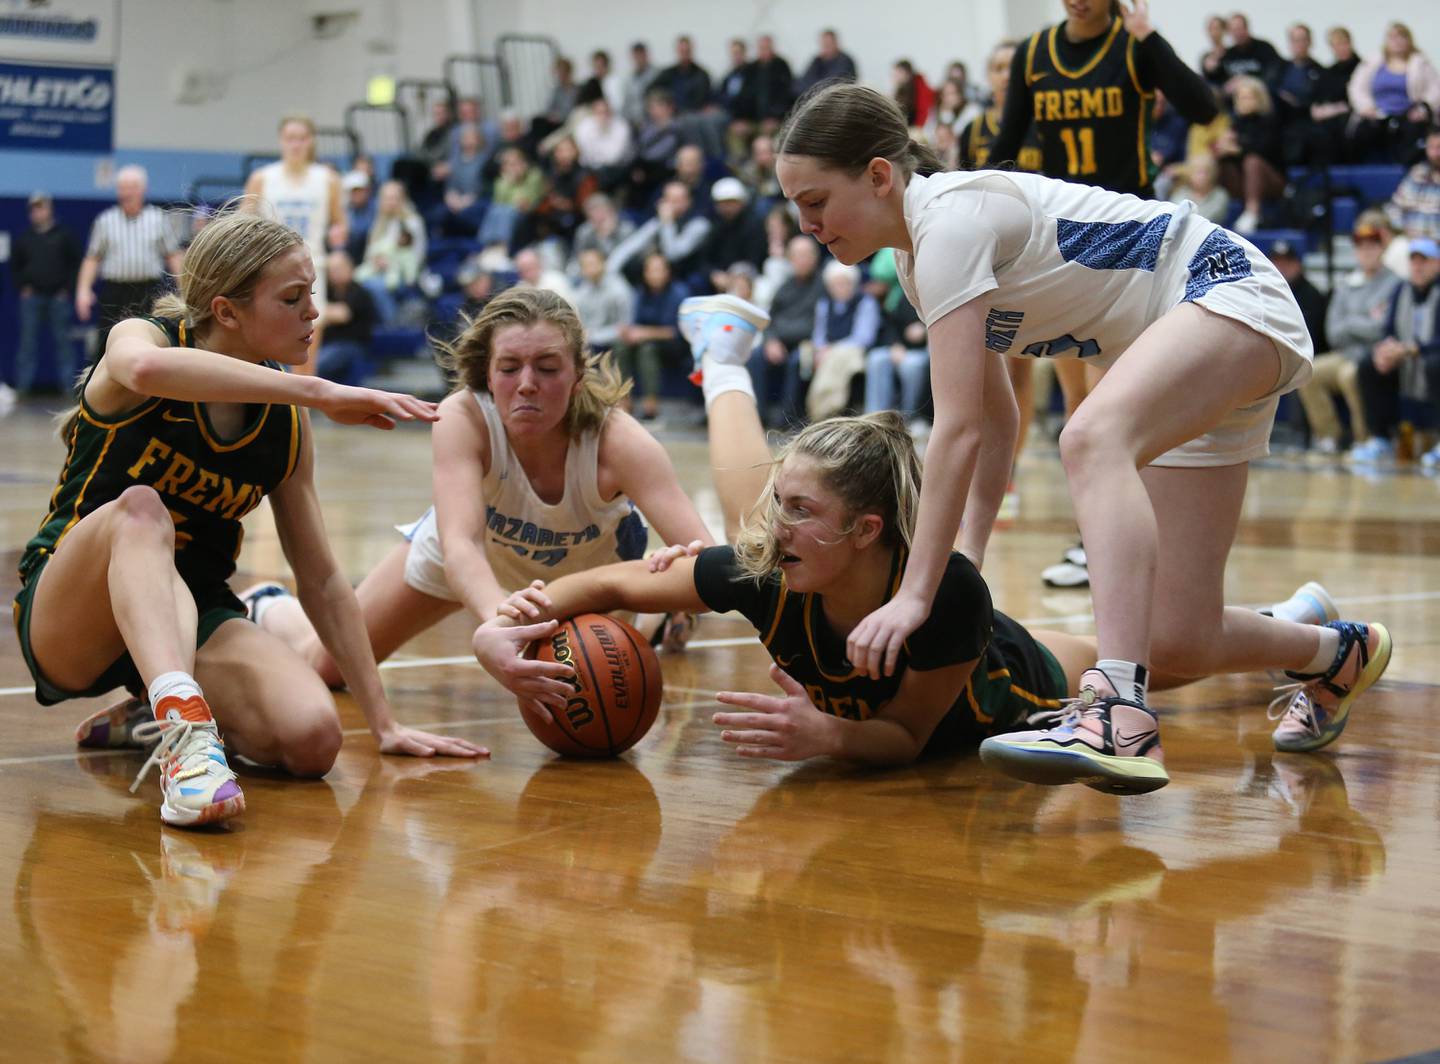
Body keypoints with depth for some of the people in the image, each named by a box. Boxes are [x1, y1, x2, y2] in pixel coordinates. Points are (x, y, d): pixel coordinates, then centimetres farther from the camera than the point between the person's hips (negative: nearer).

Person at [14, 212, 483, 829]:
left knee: (313, 740, -25)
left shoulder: (286, 421, 3)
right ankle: (183, 730, -55)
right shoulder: (140, 338, -10)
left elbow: (320, 578, 9)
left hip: (190, 618, 4)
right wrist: (320, 392, -40)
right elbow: (147, 369, -39)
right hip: (67, 618, -4)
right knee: (140, 508, -38)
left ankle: (157, 717, 3)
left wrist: (383, 722, 5)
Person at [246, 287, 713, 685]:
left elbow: (704, 552, -50)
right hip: (469, 551, 0)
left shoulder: (615, 439, -40)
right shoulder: (462, 418, -40)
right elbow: (459, 543, -53)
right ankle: (267, 608, 41)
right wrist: (501, 619, -76)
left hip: (591, 553, 0)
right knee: (320, 663, 5)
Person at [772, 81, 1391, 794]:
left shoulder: (951, 216, -22)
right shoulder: (915, 254, 7)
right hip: (1177, 362, 10)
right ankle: (1338, 655, 34)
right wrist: (966, 561, 6)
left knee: (1092, 436, -41)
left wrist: (915, 595, -27)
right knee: (1178, 647, 2)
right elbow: (994, 419, 15)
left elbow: (956, 431, -27)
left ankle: (1121, 725, -55)